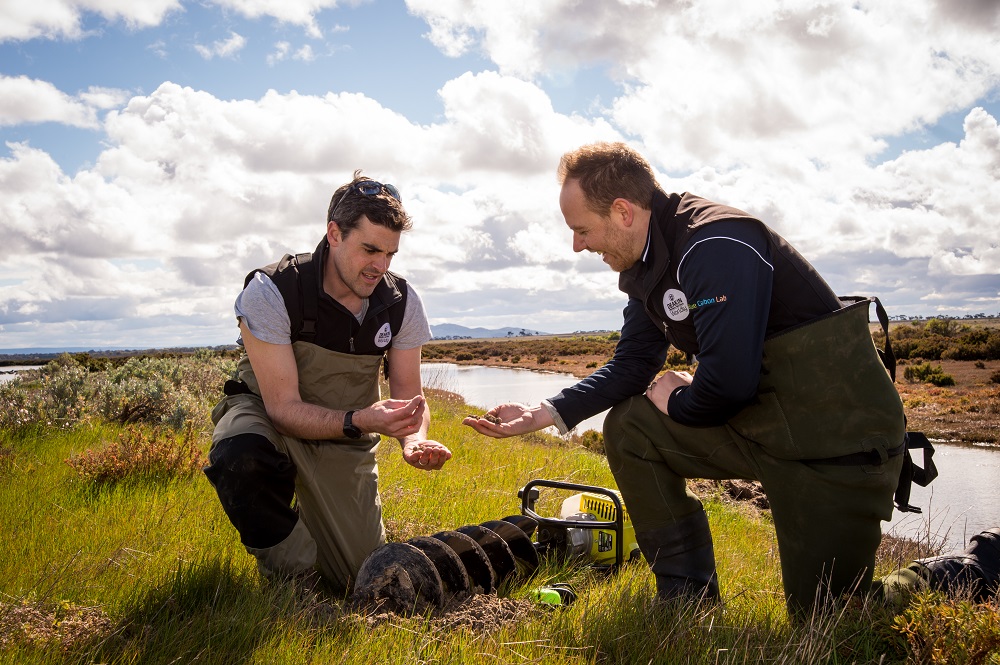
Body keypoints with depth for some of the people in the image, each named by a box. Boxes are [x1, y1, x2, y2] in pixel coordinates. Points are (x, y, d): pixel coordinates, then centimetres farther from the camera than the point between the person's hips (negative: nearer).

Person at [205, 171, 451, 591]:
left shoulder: (402, 303, -14)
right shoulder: (271, 292, -25)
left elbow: (409, 397, -10)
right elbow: (284, 407, -27)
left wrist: (414, 440, -34)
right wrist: (361, 421, -44)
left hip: (347, 435, 3)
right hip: (267, 416, -3)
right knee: (238, 454, -41)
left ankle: (311, 514, 32)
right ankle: (293, 578, -12)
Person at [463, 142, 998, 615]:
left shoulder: (716, 245, -26)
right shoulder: (645, 262, 4)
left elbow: (728, 381, -31)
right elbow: (632, 364, 7)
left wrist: (675, 402, -9)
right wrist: (546, 413, -2)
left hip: (840, 435, -8)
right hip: (758, 420, 9)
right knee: (627, 429, -1)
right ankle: (687, 599, 9)